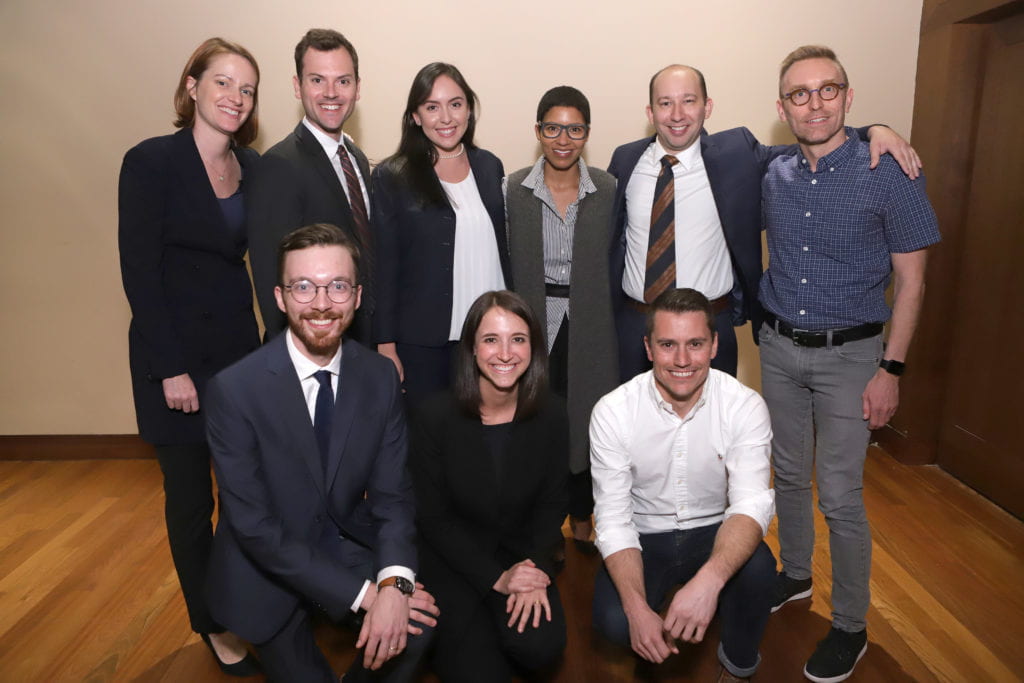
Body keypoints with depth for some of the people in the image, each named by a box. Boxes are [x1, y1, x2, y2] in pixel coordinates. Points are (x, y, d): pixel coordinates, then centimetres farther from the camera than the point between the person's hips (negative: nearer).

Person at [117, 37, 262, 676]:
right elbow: (139, 271, -11)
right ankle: (214, 624, 29)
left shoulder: (252, 166, 5)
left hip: (240, 346, 4)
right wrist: (169, 369, -13)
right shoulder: (151, 162, -10)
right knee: (191, 497, 9)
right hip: (176, 354, -4)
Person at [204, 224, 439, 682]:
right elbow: (253, 524, -20)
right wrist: (362, 592, -24)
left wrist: (393, 583, -27)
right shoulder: (234, 389, -20)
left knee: (415, 626, -18)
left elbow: (391, 494, -8)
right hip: (270, 570, -2)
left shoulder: (380, 377, -9)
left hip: (350, 546, 2)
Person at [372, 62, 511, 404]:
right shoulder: (392, 177, -5)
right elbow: (384, 267, -5)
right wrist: (386, 346, -7)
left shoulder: (489, 166, 7)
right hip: (424, 343, -3)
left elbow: (502, 248, 12)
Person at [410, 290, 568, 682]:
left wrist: (534, 566, -16)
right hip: (454, 553, -2)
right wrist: (496, 577, -17)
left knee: (540, 647, -21)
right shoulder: (434, 417, -17)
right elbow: (433, 516, -11)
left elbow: (552, 503, 1)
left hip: (521, 548, 2)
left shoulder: (551, 416, -9)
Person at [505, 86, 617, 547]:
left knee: (586, 424, 11)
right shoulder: (513, 190, -2)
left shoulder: (609, 191, -1)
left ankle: (581, 526, 33)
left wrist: (620, 330, 0)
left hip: (590, 329, 1)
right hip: (533, 325, 0)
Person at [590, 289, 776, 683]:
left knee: (757, 568, -31)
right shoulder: (612, 412, -18)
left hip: (714, 532, 1)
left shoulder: (745, 407, -16)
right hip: (644, 537, 0)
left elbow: (751, 503, -25)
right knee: (614, 621, -27)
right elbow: (614, 519, -17)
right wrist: (638, 609, -33)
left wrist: (708, 580, -45)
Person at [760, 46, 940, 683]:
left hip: (848, 354, -4)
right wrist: (770, 322, 8)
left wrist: (891, 370, -12)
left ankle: (851, 626, 19)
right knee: (789, 475, 16)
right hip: (780, 347, 5)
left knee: (840, 496, -1)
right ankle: (795, 575, 38)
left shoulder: (889, 175, -11)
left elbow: (911, 280, -8)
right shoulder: (775, 177, 2)